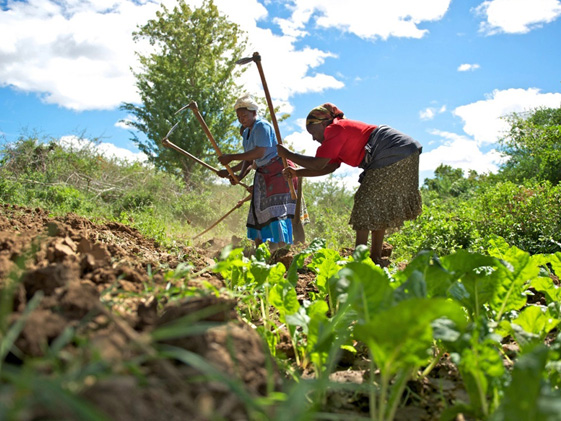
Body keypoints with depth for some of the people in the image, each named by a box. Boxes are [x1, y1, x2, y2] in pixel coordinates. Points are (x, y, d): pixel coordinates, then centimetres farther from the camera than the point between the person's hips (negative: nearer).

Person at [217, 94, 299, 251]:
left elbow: (259, 153, -26)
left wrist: (231, 157, -22)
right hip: (263, 174, 9)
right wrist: (239, 175, -4)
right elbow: (248, 159, 13)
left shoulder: (262, 126, -14)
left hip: (277, 171, -9)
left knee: (276, 210, -19)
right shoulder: (246, 133, 14)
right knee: (258, 211, 8)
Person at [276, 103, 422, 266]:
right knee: (377, 207, 14)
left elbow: (318, 164, -17)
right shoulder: (341, 132, 20)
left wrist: (287, 154, -7)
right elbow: (330, 166, 17)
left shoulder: (335, 130, -11)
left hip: (394, 157, -11)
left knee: (366, 206, -6)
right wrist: (297, 173, 13)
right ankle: (375, 257, 17)